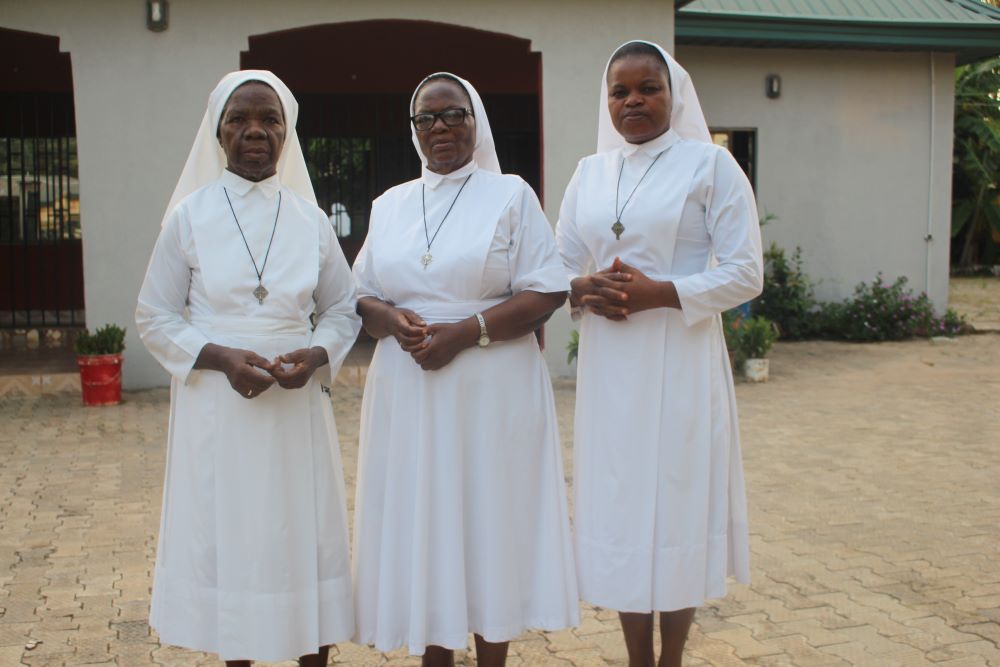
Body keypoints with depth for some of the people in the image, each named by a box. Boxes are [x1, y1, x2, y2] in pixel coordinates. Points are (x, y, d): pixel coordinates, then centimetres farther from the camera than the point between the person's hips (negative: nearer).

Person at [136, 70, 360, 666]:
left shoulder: (311, 219, 5)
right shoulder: (190, 216, 0)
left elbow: (343, 309, 11)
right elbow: (155, 317, 1)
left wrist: (317, 355, -10)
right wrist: (221, 358, -15)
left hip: (297, 404, 1)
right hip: (217, 403, -1)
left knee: (307, 533, 5)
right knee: (227, 534, 5)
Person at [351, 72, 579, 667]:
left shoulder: (511, 195, 1)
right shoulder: (390, 205, 13)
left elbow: (547, 293, -6)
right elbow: (362, 295, 14)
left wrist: (466, 332, -17)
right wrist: (392, 319, -9)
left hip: (491, 393, -3)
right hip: (408, 392, 4)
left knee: (491, 526, 2)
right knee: (422, 525, 6)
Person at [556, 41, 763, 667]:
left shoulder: (710, 164, -2)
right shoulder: (589, 172, 12)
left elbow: (745, 273, -7)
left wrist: (659, 293, -18)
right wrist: (583, 289, -8)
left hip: (680, 362, -4)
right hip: (609, 365, 4)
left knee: (676, 505, 3)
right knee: (620, 506, 8)